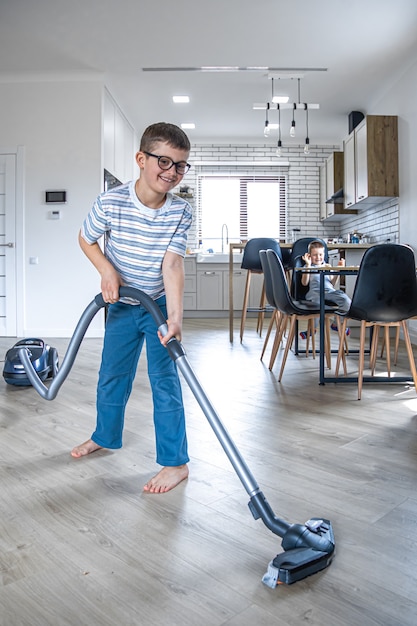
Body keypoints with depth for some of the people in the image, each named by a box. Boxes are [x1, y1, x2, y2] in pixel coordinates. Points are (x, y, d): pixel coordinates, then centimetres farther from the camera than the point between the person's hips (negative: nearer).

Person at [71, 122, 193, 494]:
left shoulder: (181, 212, -17)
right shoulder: (111, 203, -19)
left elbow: (172, 264, -24)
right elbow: (86, 239, -1)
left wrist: (175, 316, -34)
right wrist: (107, 270, -18)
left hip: (160, 303, -1)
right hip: (121, 305, 2)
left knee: (165, 379, -4)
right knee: (112, 374, 15)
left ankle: (175, 462, 7)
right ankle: (105, 436, 40)